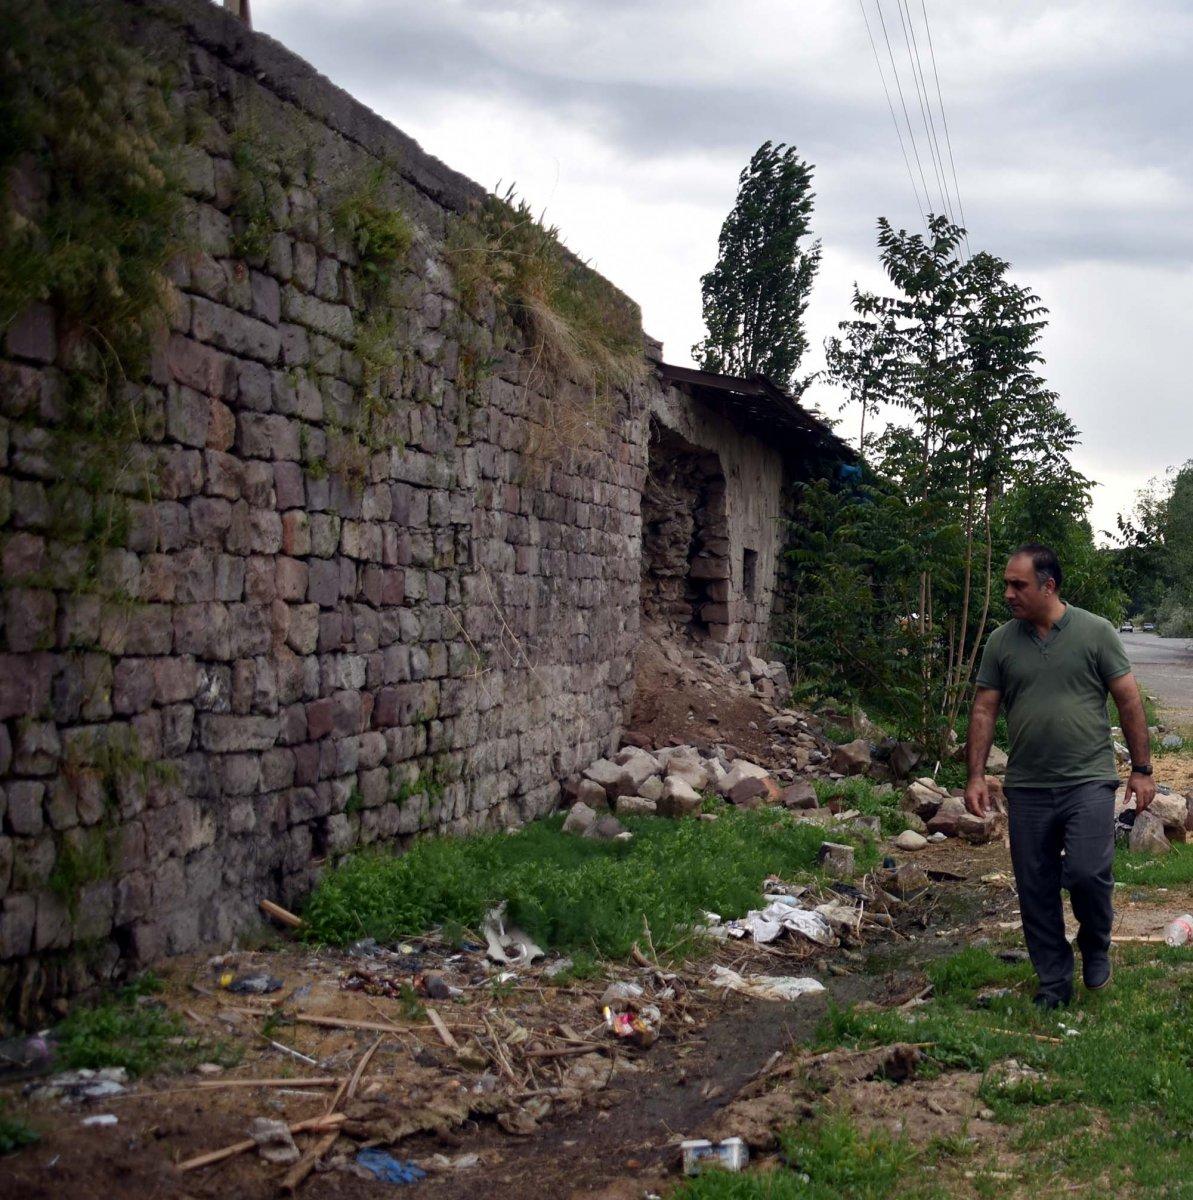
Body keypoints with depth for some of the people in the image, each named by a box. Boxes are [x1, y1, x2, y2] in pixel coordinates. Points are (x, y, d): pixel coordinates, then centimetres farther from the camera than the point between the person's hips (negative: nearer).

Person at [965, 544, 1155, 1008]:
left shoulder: (1095, 632, -2)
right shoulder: (1001, 642, 5)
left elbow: (1129, 702, 1)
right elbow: (984, 710, 7)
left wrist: (1141, 769, -1)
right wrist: (976, 776, 0)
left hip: (1089, 781, -3)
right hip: (1027, 789, 3)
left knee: (1088, 873, -14)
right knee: (1035, 891, 6)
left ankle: (1096, 948, 17)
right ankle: (1053, 983, 20)